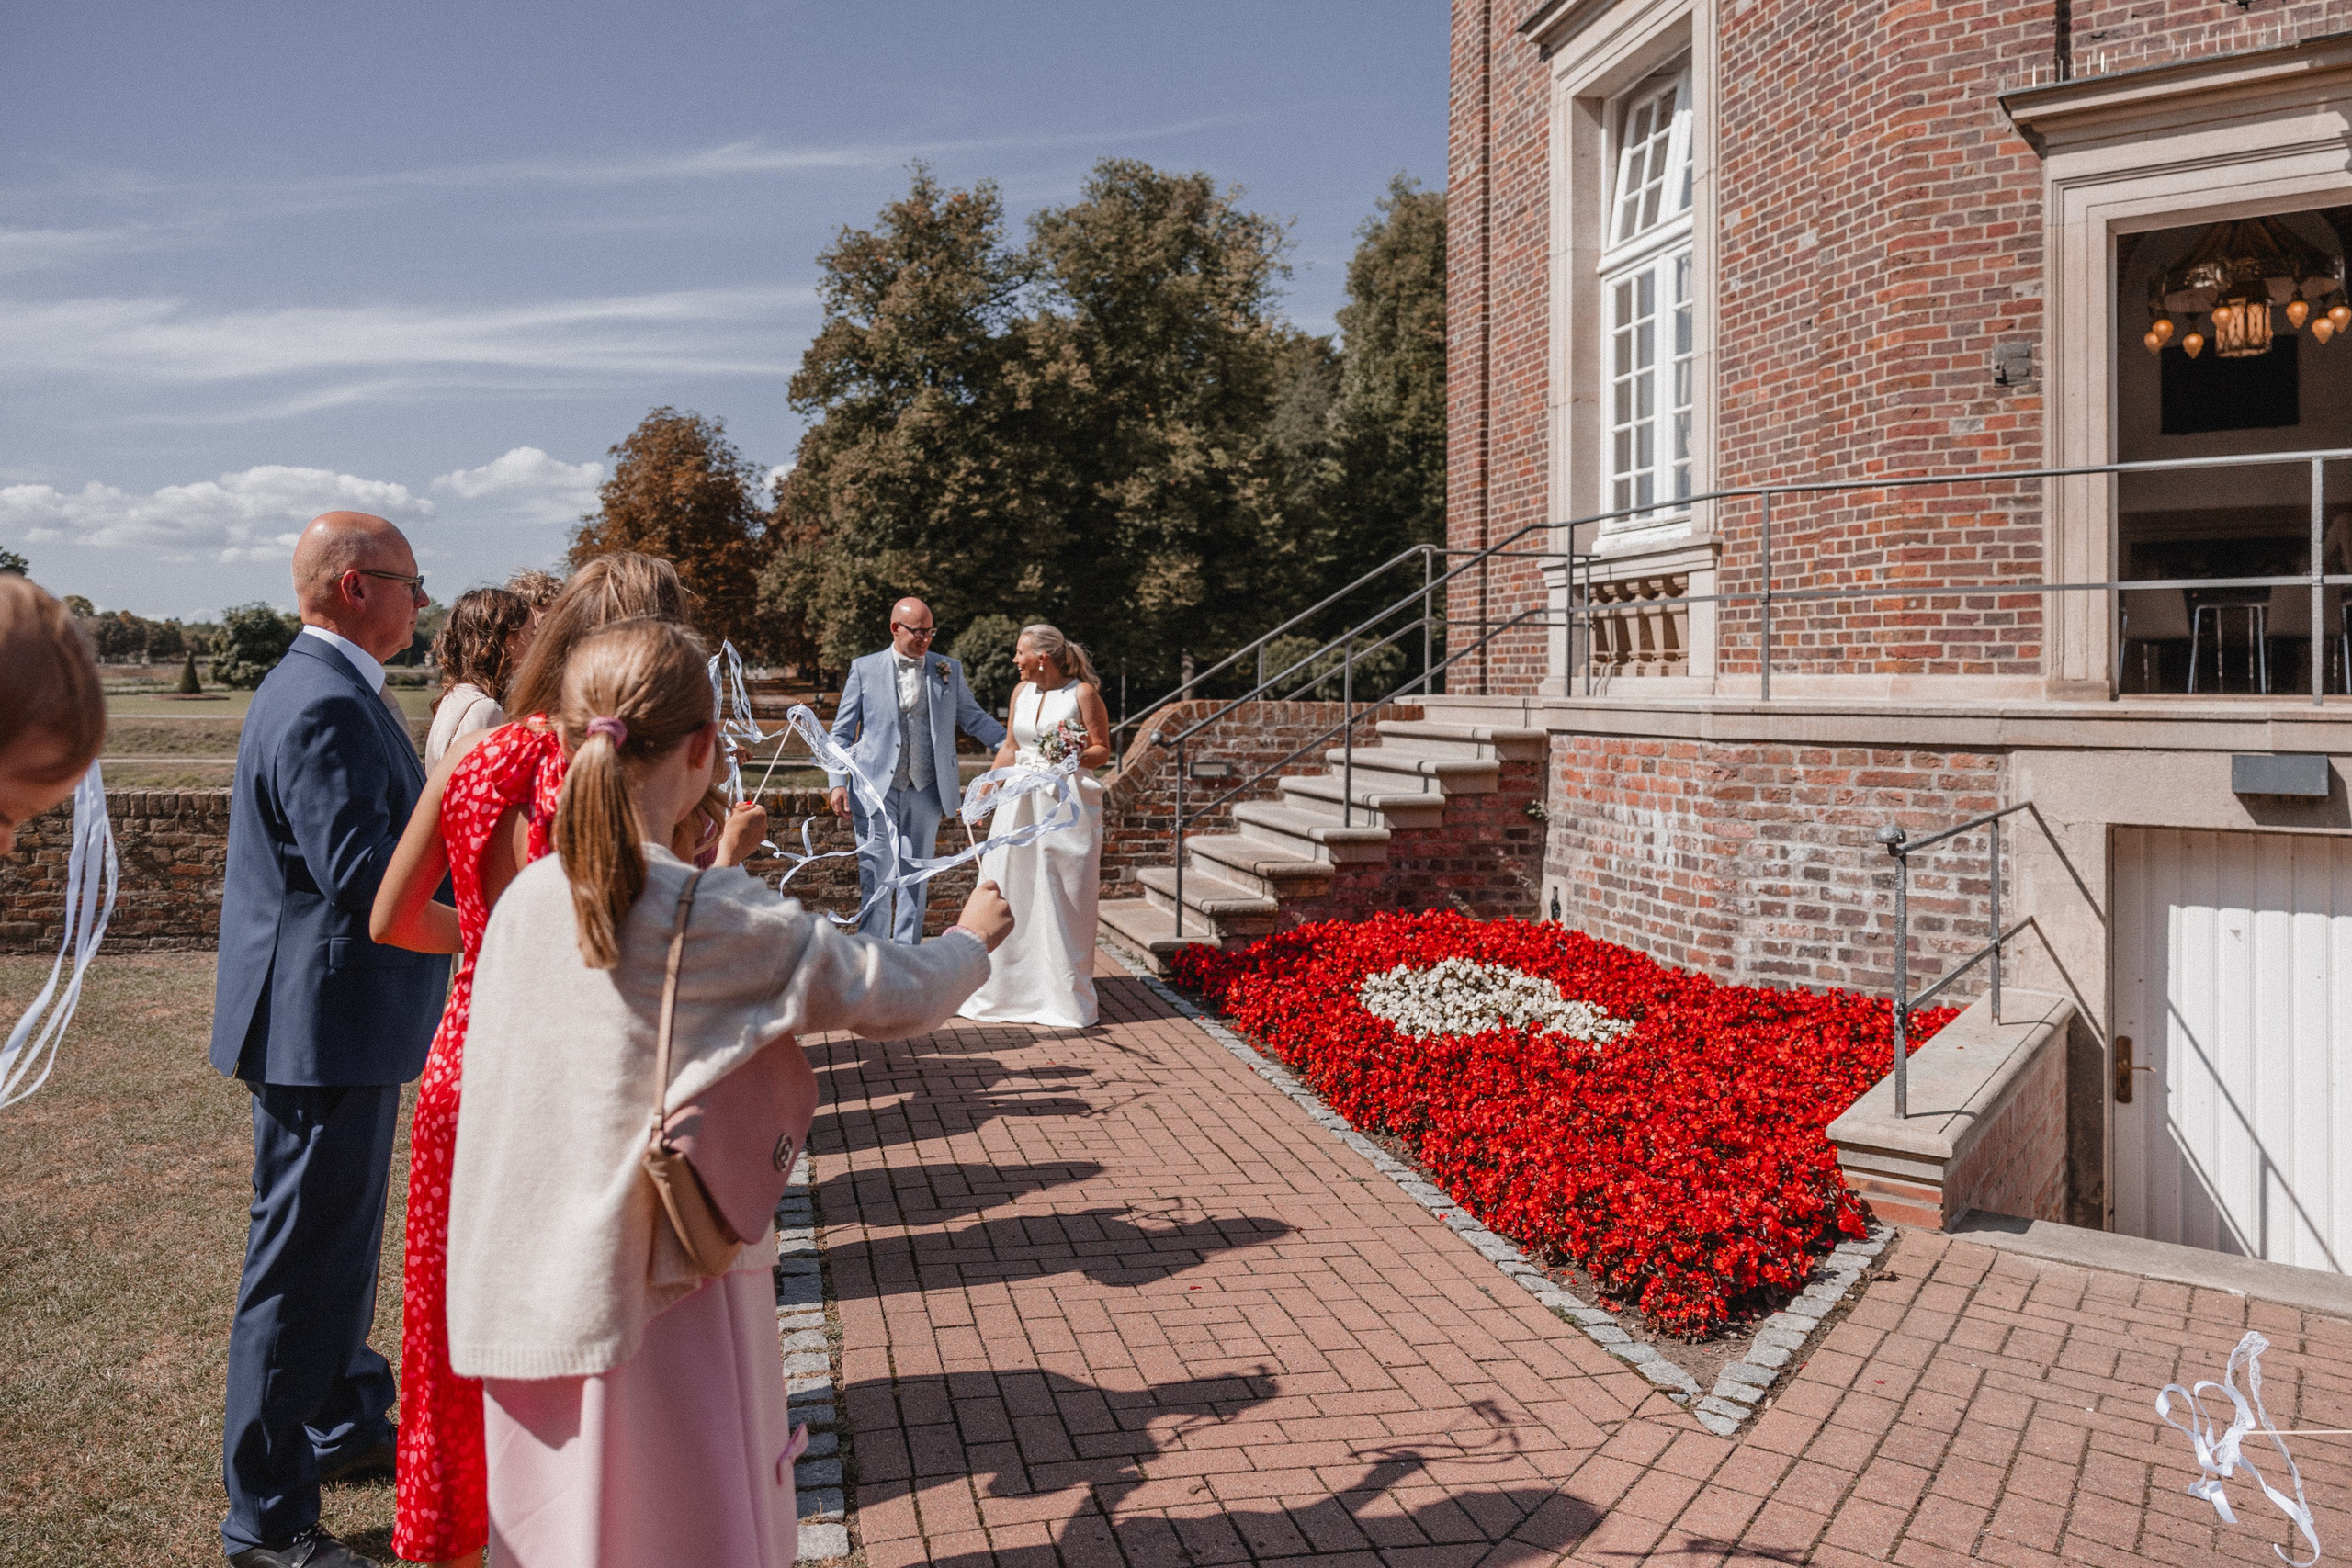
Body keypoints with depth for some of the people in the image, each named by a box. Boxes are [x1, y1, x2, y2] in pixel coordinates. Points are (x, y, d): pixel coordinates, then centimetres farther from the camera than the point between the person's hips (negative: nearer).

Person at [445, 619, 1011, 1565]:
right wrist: (972, 936, 11)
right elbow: (899, 996, -10)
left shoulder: (522, 901, -4)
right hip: (670, 1301, -5)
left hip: (529, 1302, 5)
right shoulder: (733, 923, -17)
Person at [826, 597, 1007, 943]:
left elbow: (973, 718, 11)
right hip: (876, 789, -2)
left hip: (925, 791, 2)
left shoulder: (949, 670, 8)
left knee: (915, 878, 8)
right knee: (876, 877, -4)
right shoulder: (864, 669, 3)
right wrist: (837, 783, -5)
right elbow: (841, 733, 5)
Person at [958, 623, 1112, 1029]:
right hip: (1021, 802, 5)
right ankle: (1008, 989, 17)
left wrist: (1076, 756, -22)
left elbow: (1103, 750, -3)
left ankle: (1067, 1002, 8)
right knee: (1008, 894, 4)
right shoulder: (1021, 692, 11)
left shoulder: (1083, 692, -5)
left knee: (1062, 901, -2)